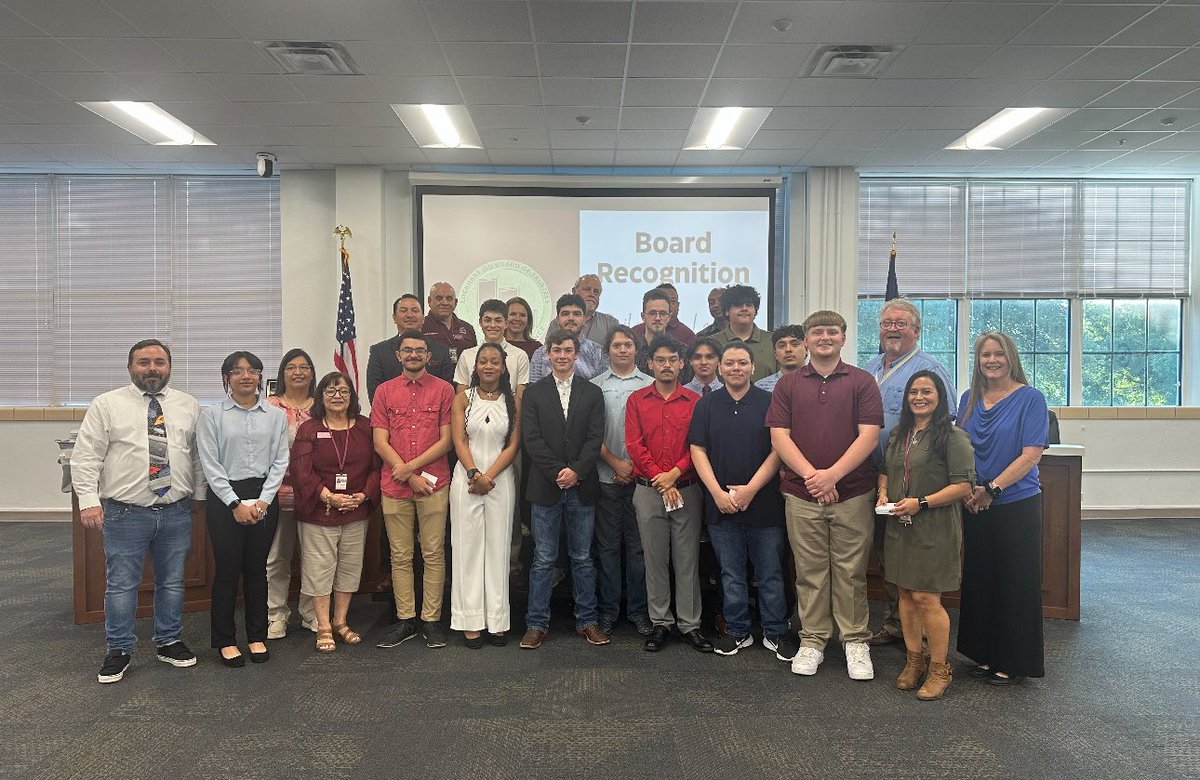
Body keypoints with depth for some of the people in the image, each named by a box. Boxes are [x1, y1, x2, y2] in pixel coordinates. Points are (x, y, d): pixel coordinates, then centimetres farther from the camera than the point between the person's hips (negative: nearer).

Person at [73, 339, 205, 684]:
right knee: (121, 585, 5)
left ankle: (169, 642, 28)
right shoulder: (107, 405, -1)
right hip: (125, 513, -2)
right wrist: (89, 500, -12)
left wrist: (201, 496, 6)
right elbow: (85, 456, -4)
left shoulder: (188, 406, 7)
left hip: (177, 512, 3)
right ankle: (118, 651, 20)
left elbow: (199, 456, 10)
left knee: (172, 583, 13)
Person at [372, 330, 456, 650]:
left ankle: (431, 619, 11)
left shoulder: (443, 389, 4)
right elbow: (380, 442, 2)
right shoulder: (385, 391, 8)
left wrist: (412, 466, -10)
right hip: (394, 486, 2)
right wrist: (409, 476, -8)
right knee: (400, 556, 7)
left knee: (434, 553, 2)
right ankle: (405, 620, 16)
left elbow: (446, 440, -1)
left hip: (434, 484, -1)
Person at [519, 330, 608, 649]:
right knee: (543, 560, 5)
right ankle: (537, 623, 14)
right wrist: (557, 472, -13)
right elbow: (532, 439, -4)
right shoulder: (534, 392, 4)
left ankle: (586, 620, 20)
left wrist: (576, 471, -14)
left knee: (583, 559, 10)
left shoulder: (592, 393, 7)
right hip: (546, 487, -1)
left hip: (582, 487, 1)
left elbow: (595, 438, -1)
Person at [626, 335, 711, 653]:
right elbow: (634, 445, -2)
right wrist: (659, 479, -10)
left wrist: (675, 473, -13)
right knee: (655, 558, 6)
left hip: (686, 489, 0)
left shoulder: (694, 401, 5)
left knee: (687, 558, 4)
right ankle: (660, 623, 16)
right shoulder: (637, 400, 5)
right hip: (648, 491, 0)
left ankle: (690, 624, 13)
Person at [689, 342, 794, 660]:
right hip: (721, 504, 2)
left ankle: (776, 633, 19)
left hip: (764, 503, -2)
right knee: (731, 574, 11)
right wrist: (718, 493, -8)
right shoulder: (706, 405, 6)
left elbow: (778, 450, -5)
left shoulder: (769, 403, 0)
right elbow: (698, 450, 2)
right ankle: (737, 631, 24)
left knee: (771, 573, 6)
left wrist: (751, 489, -12)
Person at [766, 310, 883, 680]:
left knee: (851, 572, 6)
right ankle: (812, 640, 20)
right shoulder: (788, 384, 7)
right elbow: (779, 436, 0)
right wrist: (811, 474, -13)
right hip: (801, 496, 1)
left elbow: (868, 436, -5)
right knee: (809, 571, 8)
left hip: (852, 494, -1)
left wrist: (832, 475, -16)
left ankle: (856, 642, 19)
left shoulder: (862, 382, 3)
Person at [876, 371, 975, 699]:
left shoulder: (952, 436, -10)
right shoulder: (897, 434, 12)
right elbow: (885, 470, 25)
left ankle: (939, 669, 12)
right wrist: (883, 493, 4)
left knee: (925, 597, -5)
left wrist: (921, 502, -18)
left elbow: (964, 485, -15)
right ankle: (914, 659, 28)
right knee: (906, 592, 13)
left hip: (934, 528, -7)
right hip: (899, 526, 7)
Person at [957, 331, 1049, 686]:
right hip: (975, 506, 5)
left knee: (1016, 583, 3)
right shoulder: (969, 399, 7)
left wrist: (992, 489, -19)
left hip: (1017, 503, -5)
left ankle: (1013, 662, 17)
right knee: (979, 579, 11)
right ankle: (986, 655, 26)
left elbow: (1031, 455, -14)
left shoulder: (1030, 398, -8)